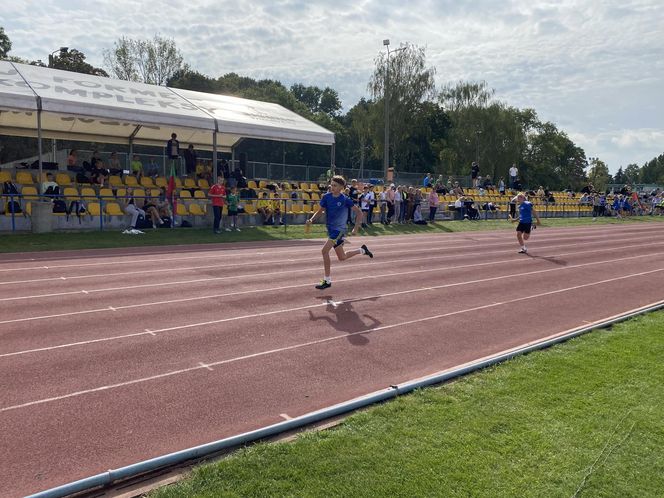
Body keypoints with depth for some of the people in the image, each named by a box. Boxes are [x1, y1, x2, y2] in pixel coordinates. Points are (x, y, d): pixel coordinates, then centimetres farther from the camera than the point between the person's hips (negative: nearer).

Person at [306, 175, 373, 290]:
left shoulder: (345, 200, -13)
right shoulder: (327, 197, 0)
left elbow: (359, 213, -6)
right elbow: (320, 211, 6)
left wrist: (356, 228, -15)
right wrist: (311, 220, -12)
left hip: (339, 229, -6)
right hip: (330, 229, 6)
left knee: (324, 250, -22)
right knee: (342, 257, 17)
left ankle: (327, 280, -11)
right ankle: (362, 250, 42)